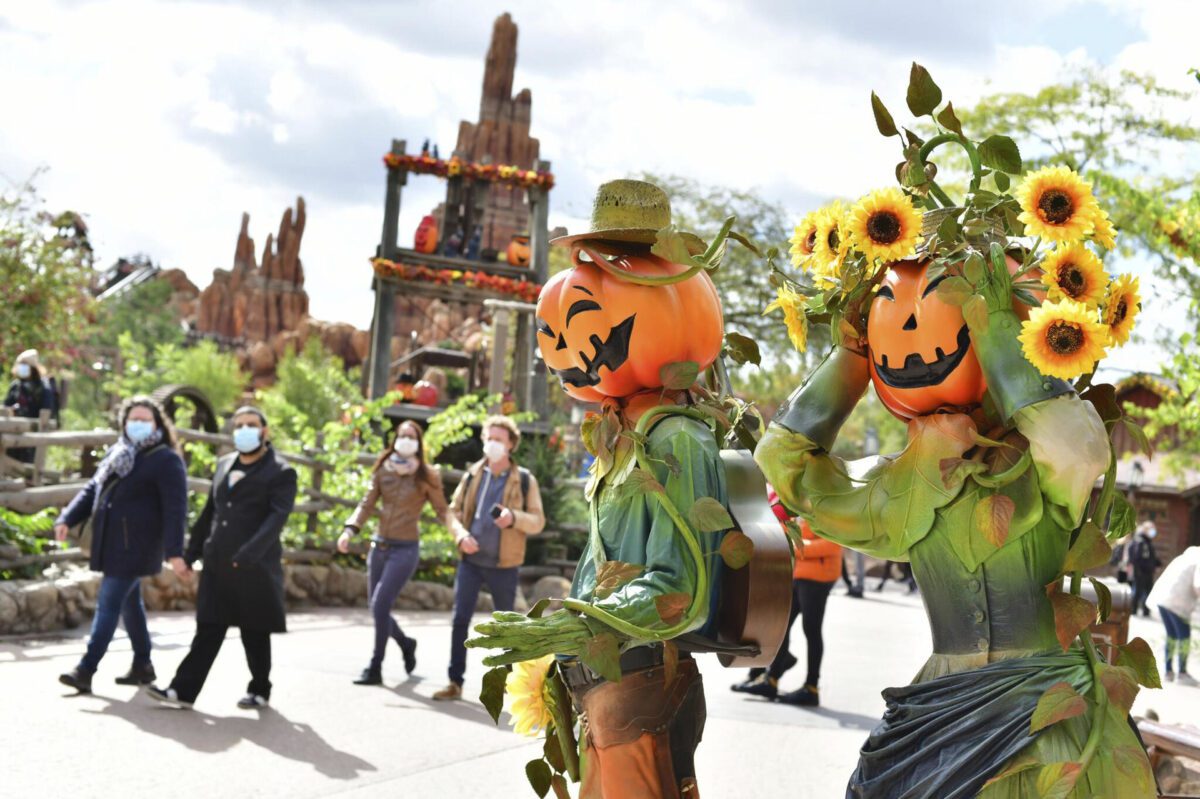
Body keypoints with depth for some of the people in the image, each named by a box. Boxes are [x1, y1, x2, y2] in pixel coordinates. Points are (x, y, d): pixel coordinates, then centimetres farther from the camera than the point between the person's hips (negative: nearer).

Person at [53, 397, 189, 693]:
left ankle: (86, 670, -12)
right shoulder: (117, 454, 16)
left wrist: (175, 552, -23)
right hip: (112, 544, 8)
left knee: (108, 603, -12)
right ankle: (142, 665, 26)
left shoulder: (166, 460, -8)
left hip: (135, 546, -8)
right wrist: (67, 519, 4)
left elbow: (176, 509, -15)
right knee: (129, 602, 15)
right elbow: (92, 489, 18)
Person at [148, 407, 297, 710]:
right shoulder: (224, 464, 16)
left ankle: (260, 691, 20)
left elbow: (277, 517, -16)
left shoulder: (280, 473, -4)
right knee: (208, 630, 3)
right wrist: (192, 552, 18)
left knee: (255, 634, 6)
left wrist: (249, 553, -27)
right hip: (217, 565, 5)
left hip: (255, 568, -5)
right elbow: (209, 512, 22)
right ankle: (183, 691, 1)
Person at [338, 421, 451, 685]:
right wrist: (350, 530, -10)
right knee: (377, 608, 10)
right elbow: (367, 505, 5)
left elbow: (442, 511, 1)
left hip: (405, 549, -5)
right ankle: (406, 644, 37)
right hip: (379, 546, 5)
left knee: (380, 605, -15)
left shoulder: (426, 476, -3)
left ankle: (375, 668, -4)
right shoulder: (383, 470, 7)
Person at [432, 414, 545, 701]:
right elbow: (454, 510, 9)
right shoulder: (473, 475, 5)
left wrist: (513, 517, -25)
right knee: (460, 619, -6)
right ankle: (455, 682, 0)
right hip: (470, 560, 2)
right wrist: (462, 535, -11)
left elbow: (538, 522, -5)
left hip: (503, 565, -2)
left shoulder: (525, 480, -3)